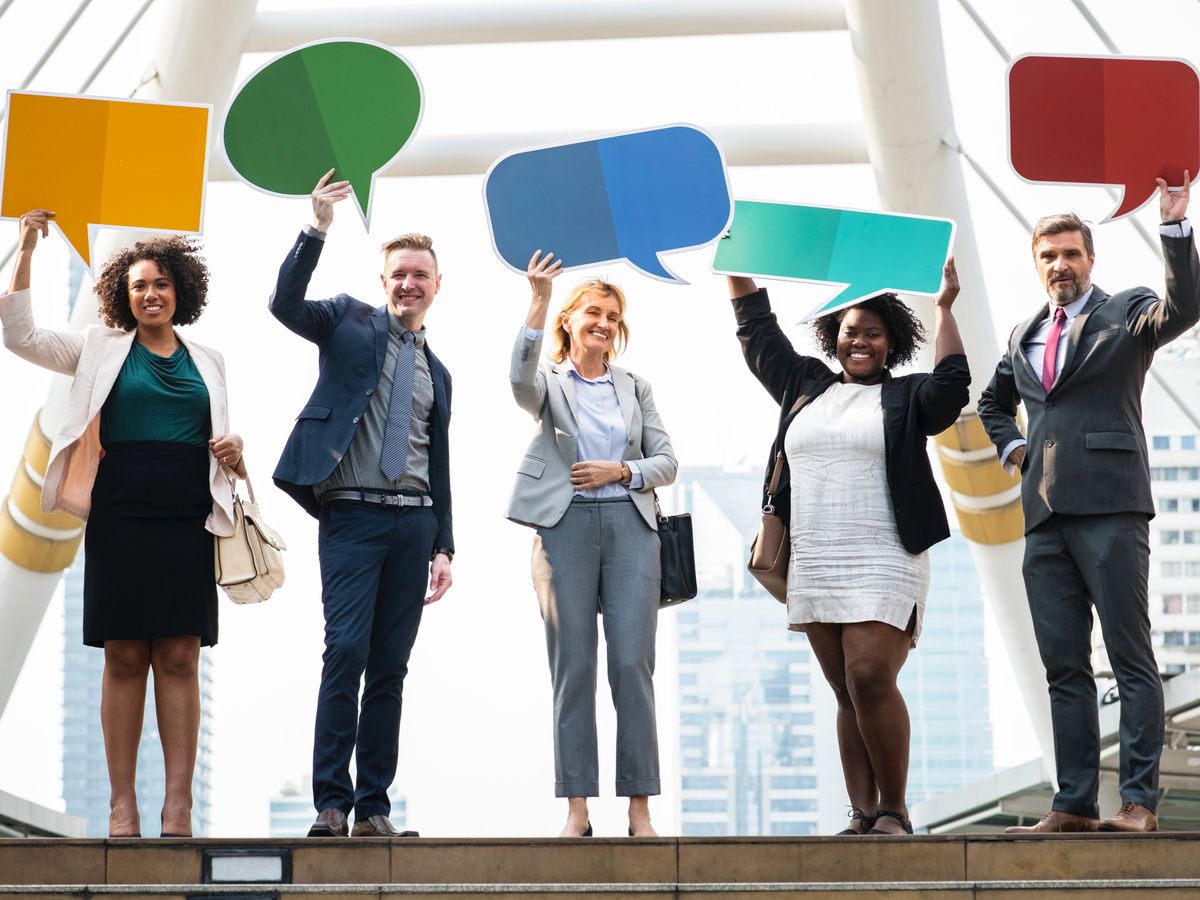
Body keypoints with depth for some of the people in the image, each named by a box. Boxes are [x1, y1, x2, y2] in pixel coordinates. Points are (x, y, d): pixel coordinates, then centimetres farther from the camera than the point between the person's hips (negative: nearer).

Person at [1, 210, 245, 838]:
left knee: (179, 658, -3)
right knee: (125, 658, -2)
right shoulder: (102, 350, 11)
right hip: (119, 521, -1)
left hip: (187, 525, 1)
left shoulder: (207, 362, 16)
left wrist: (233, 455, 0)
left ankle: (178, 804, -3)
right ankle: (121, 804, 1)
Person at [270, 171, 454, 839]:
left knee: (391, 666, 3)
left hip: (413, 520, 5)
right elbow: (286, 303, -12)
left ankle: (374, 807, 6)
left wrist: (443, 546, 14)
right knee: (346, 652, -13)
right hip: (353, 514, -4)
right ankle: (332, 803, -10)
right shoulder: (350, 321, 7)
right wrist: (319, 229, -23)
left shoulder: (437, 373, 20)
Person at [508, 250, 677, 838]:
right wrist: (538, 302, -24)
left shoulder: (635, 387, 17)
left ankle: (640, 807, -2)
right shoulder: (550, 384, 8)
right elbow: (520, 379, -18)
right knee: (572, 668, -2)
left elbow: (666, 462, 14)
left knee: (633, 664, -5)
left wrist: (621, 471, -5)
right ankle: (577, 808, 1)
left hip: (630, 526, 2)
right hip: (566, 527, -2)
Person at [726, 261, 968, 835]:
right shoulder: (804, 386, 18)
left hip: (882, 566, -5)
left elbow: (951, 385, -12)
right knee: (847, 695, 4)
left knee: (871, 680, -17)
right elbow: (758, 331, 25)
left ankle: (894, 811, -8)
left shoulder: (905, 398, 6)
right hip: (813, 566, 5)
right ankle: (862, 814, 5)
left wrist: (944, 307, -8)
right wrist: (737, 267, 25)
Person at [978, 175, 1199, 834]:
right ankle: (1074, 805, 8)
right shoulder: (1024, 336, 20)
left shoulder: (1125, 314, 4)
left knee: (1131, 660, -6)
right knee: (1064, 668, 6)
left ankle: (1138, 802, -6)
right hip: (1044, 514, 6)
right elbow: (993, 402, 37)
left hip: (1109, 508, -6)